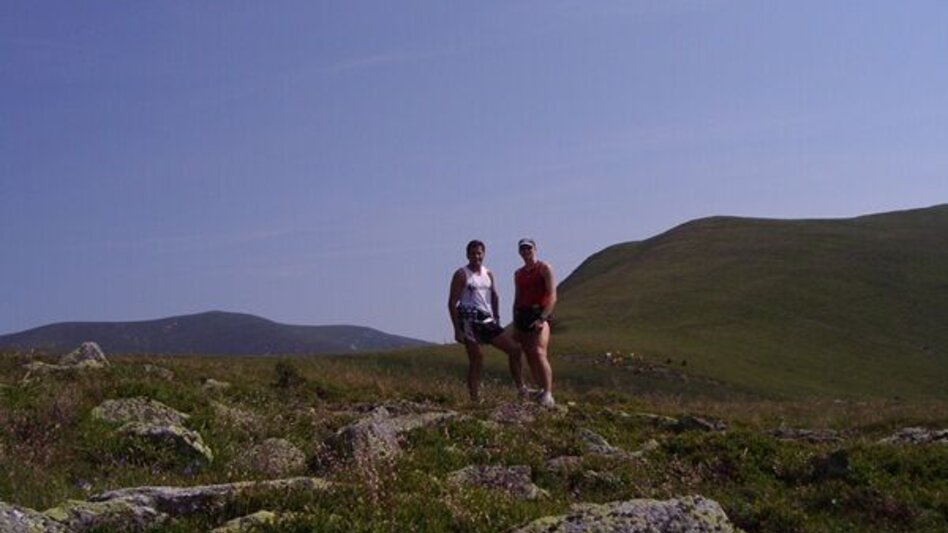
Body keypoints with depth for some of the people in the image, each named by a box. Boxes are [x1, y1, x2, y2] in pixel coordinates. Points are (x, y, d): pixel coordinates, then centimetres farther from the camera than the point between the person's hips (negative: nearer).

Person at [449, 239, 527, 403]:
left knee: (515, 349, 2)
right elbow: (452, 302, -7)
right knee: (476, 359, -11)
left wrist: (496, 317, 14)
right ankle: (475, 397, -5)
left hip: (488, 321, 6)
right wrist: (457, 329, -14)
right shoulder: (461, 274, -4)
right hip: (469, 321, -6)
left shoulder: (488, 274, 16)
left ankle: (521, 389, 10)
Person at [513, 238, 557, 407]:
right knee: (530, 358, 4)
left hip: (539, 314, -7)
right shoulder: (518, 274, 18)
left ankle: (548, 395, -26)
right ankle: (541, 391, 11)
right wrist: (515, 324, 14)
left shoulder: (544, 269, 0)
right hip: (522, 316, 7)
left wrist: (542, 318, -19)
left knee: (539, 353, -22)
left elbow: (552, 297, -8)